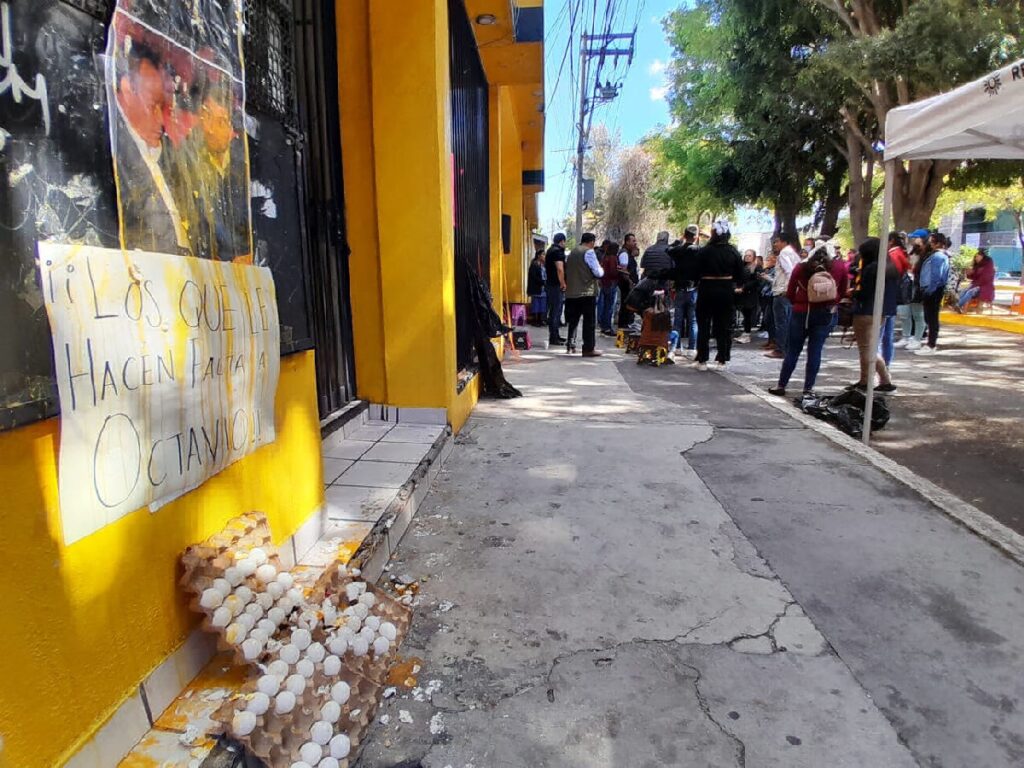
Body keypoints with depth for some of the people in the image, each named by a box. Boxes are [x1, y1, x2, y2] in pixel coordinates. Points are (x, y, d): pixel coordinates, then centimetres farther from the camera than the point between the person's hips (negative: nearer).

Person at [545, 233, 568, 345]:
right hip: (556, 286, -10)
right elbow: (560, 269, -24)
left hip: (550, 284, 10)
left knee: (554, 311, 16)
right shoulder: (558, 251, -14)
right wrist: (563, 284, -16)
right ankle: (553, 338, -5)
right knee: (555, 312, -7)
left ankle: (555, 336, 24)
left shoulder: (550, 250, 18)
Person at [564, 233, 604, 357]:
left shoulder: (572, 252, 13)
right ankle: (589, 349, -1)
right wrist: (602, 270, 6)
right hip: (587, 292, -7)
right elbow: (597, 272, -13)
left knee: (573, 319, 16)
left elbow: (567, 270, 21)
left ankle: (570, 343, 18)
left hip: (571, 292, 7)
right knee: (589, 321, -1)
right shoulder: (589, 252, -9)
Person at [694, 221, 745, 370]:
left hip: (707, 289, -2)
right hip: (727, 290, 2)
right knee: (724, 326, 10)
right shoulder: (733, 252, -2)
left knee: (703, 326, 8)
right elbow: (740, 274, 3)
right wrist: (737, 285, 19)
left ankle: (702, 360, 9)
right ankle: (722, 360, 13)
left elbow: (697, 271, -5)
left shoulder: (705, 251, -9)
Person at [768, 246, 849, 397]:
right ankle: (808, 388, 7)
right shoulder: (840, 266, -5)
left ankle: (781, 386, 13)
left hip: (802, 313, -1)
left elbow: (790, 294, -3)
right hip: (827, 314, 1)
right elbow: (843, 291, 6)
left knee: (793, 350, 8)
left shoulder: (801, 268, -9)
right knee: (815, 351, 5)